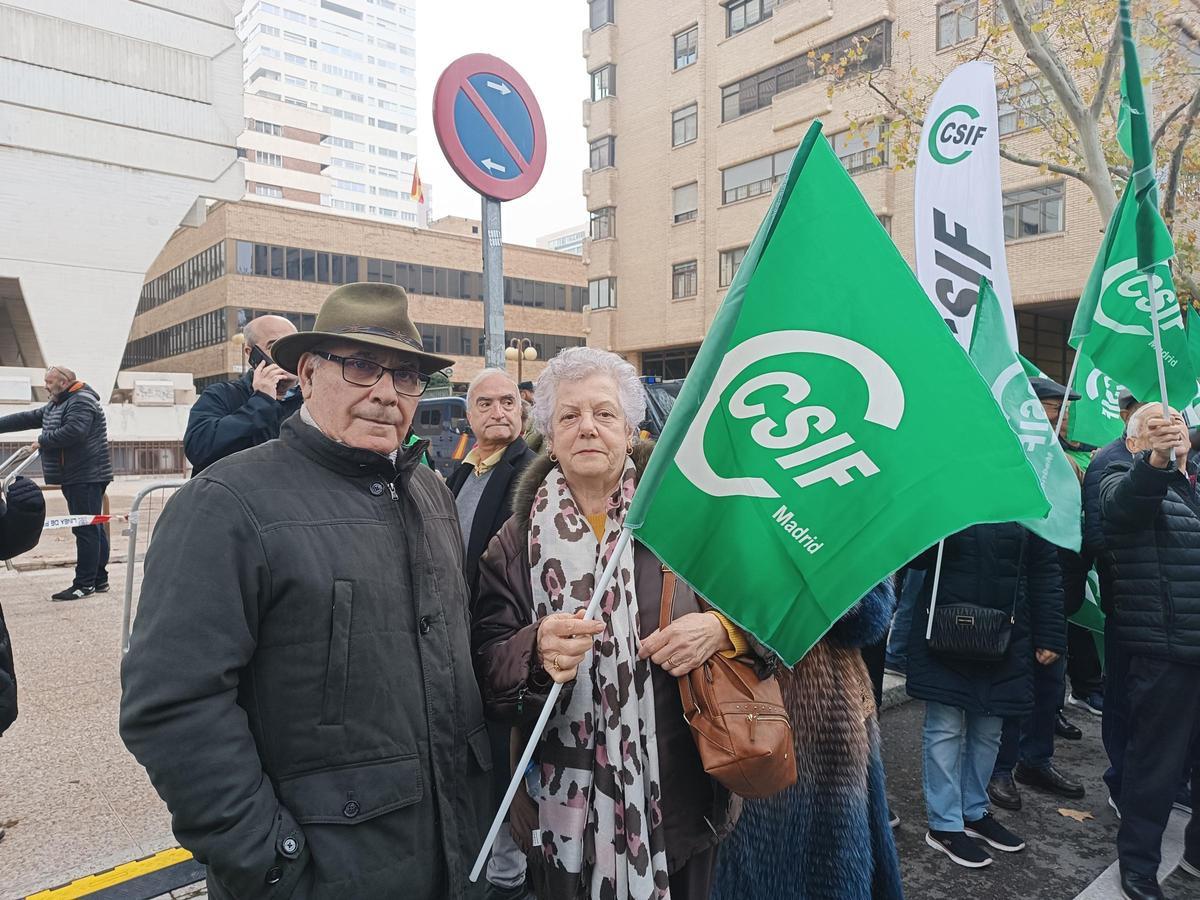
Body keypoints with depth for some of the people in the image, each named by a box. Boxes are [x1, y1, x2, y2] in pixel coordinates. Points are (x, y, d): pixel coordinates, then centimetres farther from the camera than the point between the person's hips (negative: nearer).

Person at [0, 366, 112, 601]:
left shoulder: (81, 402, -12)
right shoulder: (55, 406, 21)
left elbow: (74, 431, -24)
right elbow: (26, 419, 24)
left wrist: (43, 441, -12)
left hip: (87, 478, -10)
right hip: (74, 478, 10)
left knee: (87, 529, -8)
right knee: (94, 529, 12)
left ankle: (84, 584, -6)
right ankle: (99, 580, 17)